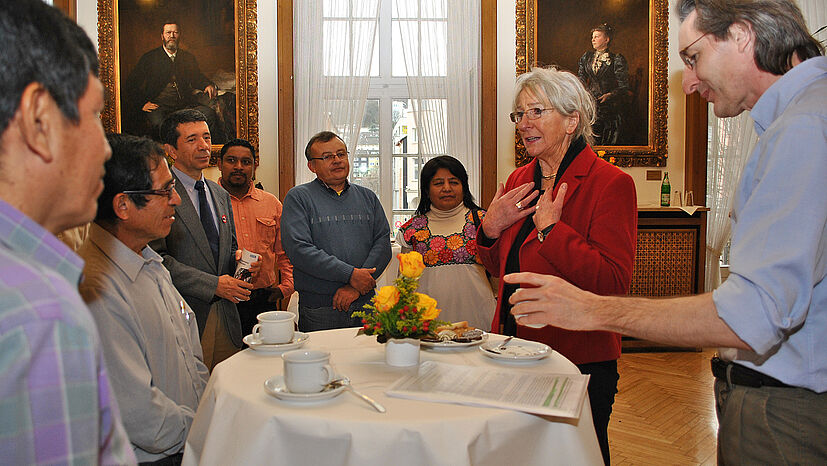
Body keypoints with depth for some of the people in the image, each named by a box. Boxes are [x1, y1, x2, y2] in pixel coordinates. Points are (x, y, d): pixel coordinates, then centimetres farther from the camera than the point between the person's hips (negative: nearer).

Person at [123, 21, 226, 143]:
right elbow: (130, 84, 10)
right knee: (158, 122, -37)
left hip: (185, 105, 2)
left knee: (208, 113, -28)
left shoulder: (188, 58, 19)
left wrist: (208, 85, -6)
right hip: (159, 105, -2)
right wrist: (142, 103, -5)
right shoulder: (149, 58, 10)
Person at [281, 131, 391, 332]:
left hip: (366, 303, 3)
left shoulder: (367, 197, 13)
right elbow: (298, 249, -12)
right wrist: (350, 274, -16)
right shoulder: (298, 197, 0)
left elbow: (383, 242, 4)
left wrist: (357, 287, -11)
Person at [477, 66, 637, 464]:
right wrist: (489, 229, -5)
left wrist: (550, 227, -22)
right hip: (514, 352, 7)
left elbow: (614, 282, -23)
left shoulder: (610, 183, -13)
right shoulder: (519, 181, 7)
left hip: (581, 362, -6)